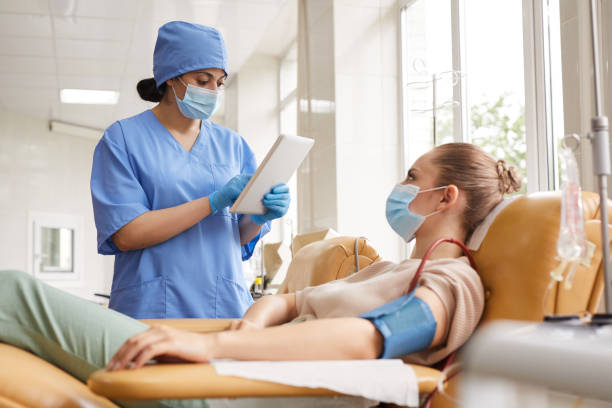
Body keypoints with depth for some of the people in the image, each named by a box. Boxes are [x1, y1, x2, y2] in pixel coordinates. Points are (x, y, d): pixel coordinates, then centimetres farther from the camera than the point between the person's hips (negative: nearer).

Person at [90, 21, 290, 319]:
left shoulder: (231, 144, 11)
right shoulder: (122, 139, -1)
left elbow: (240, 237, 14)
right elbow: (125, 234, -12)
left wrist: (260, 216, -10)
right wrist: (215, 201, -16)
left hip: (226, 305, 4)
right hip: (153, 309, -3)